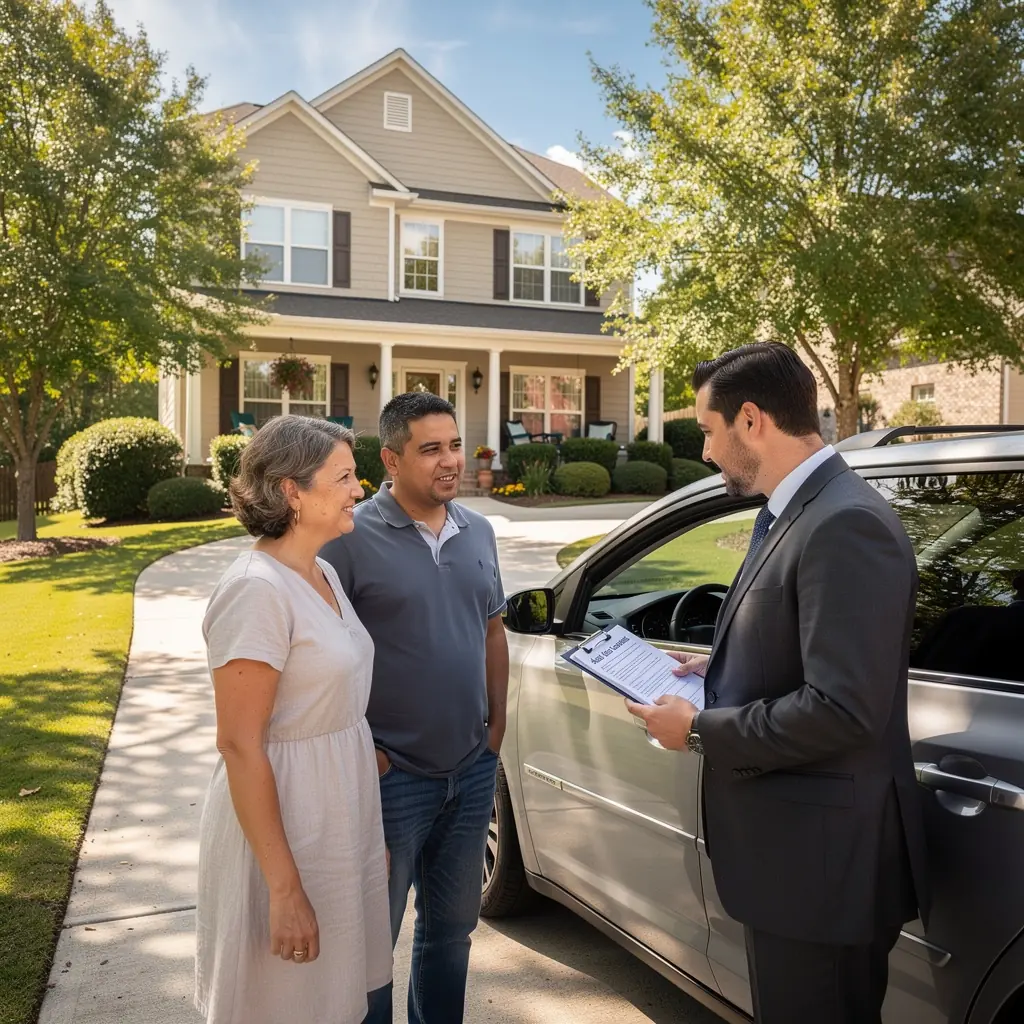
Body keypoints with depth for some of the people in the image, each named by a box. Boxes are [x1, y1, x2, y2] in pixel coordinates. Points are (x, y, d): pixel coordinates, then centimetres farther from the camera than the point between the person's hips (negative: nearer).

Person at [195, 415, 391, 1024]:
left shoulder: (324, 575, 6)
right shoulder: (258, 590, -21)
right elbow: (240, 745, -23)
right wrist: (285, 888, -23)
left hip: (342, 812, 8)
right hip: (282, 822, -8)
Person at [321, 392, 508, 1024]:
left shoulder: (478, 533, 5)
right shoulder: (354, 539, -14)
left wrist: (496, 729, 9)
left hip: (473, 771, 6)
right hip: (392, 776, -6)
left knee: (453, 925, 21)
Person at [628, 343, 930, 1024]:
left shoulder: (846, 525, -23)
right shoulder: (797, 513, 8)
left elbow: (841, 708, -27)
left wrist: (699, 731, -18)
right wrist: (720, 669, 5)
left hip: (822, 858, -9)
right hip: (793, 845, 9)